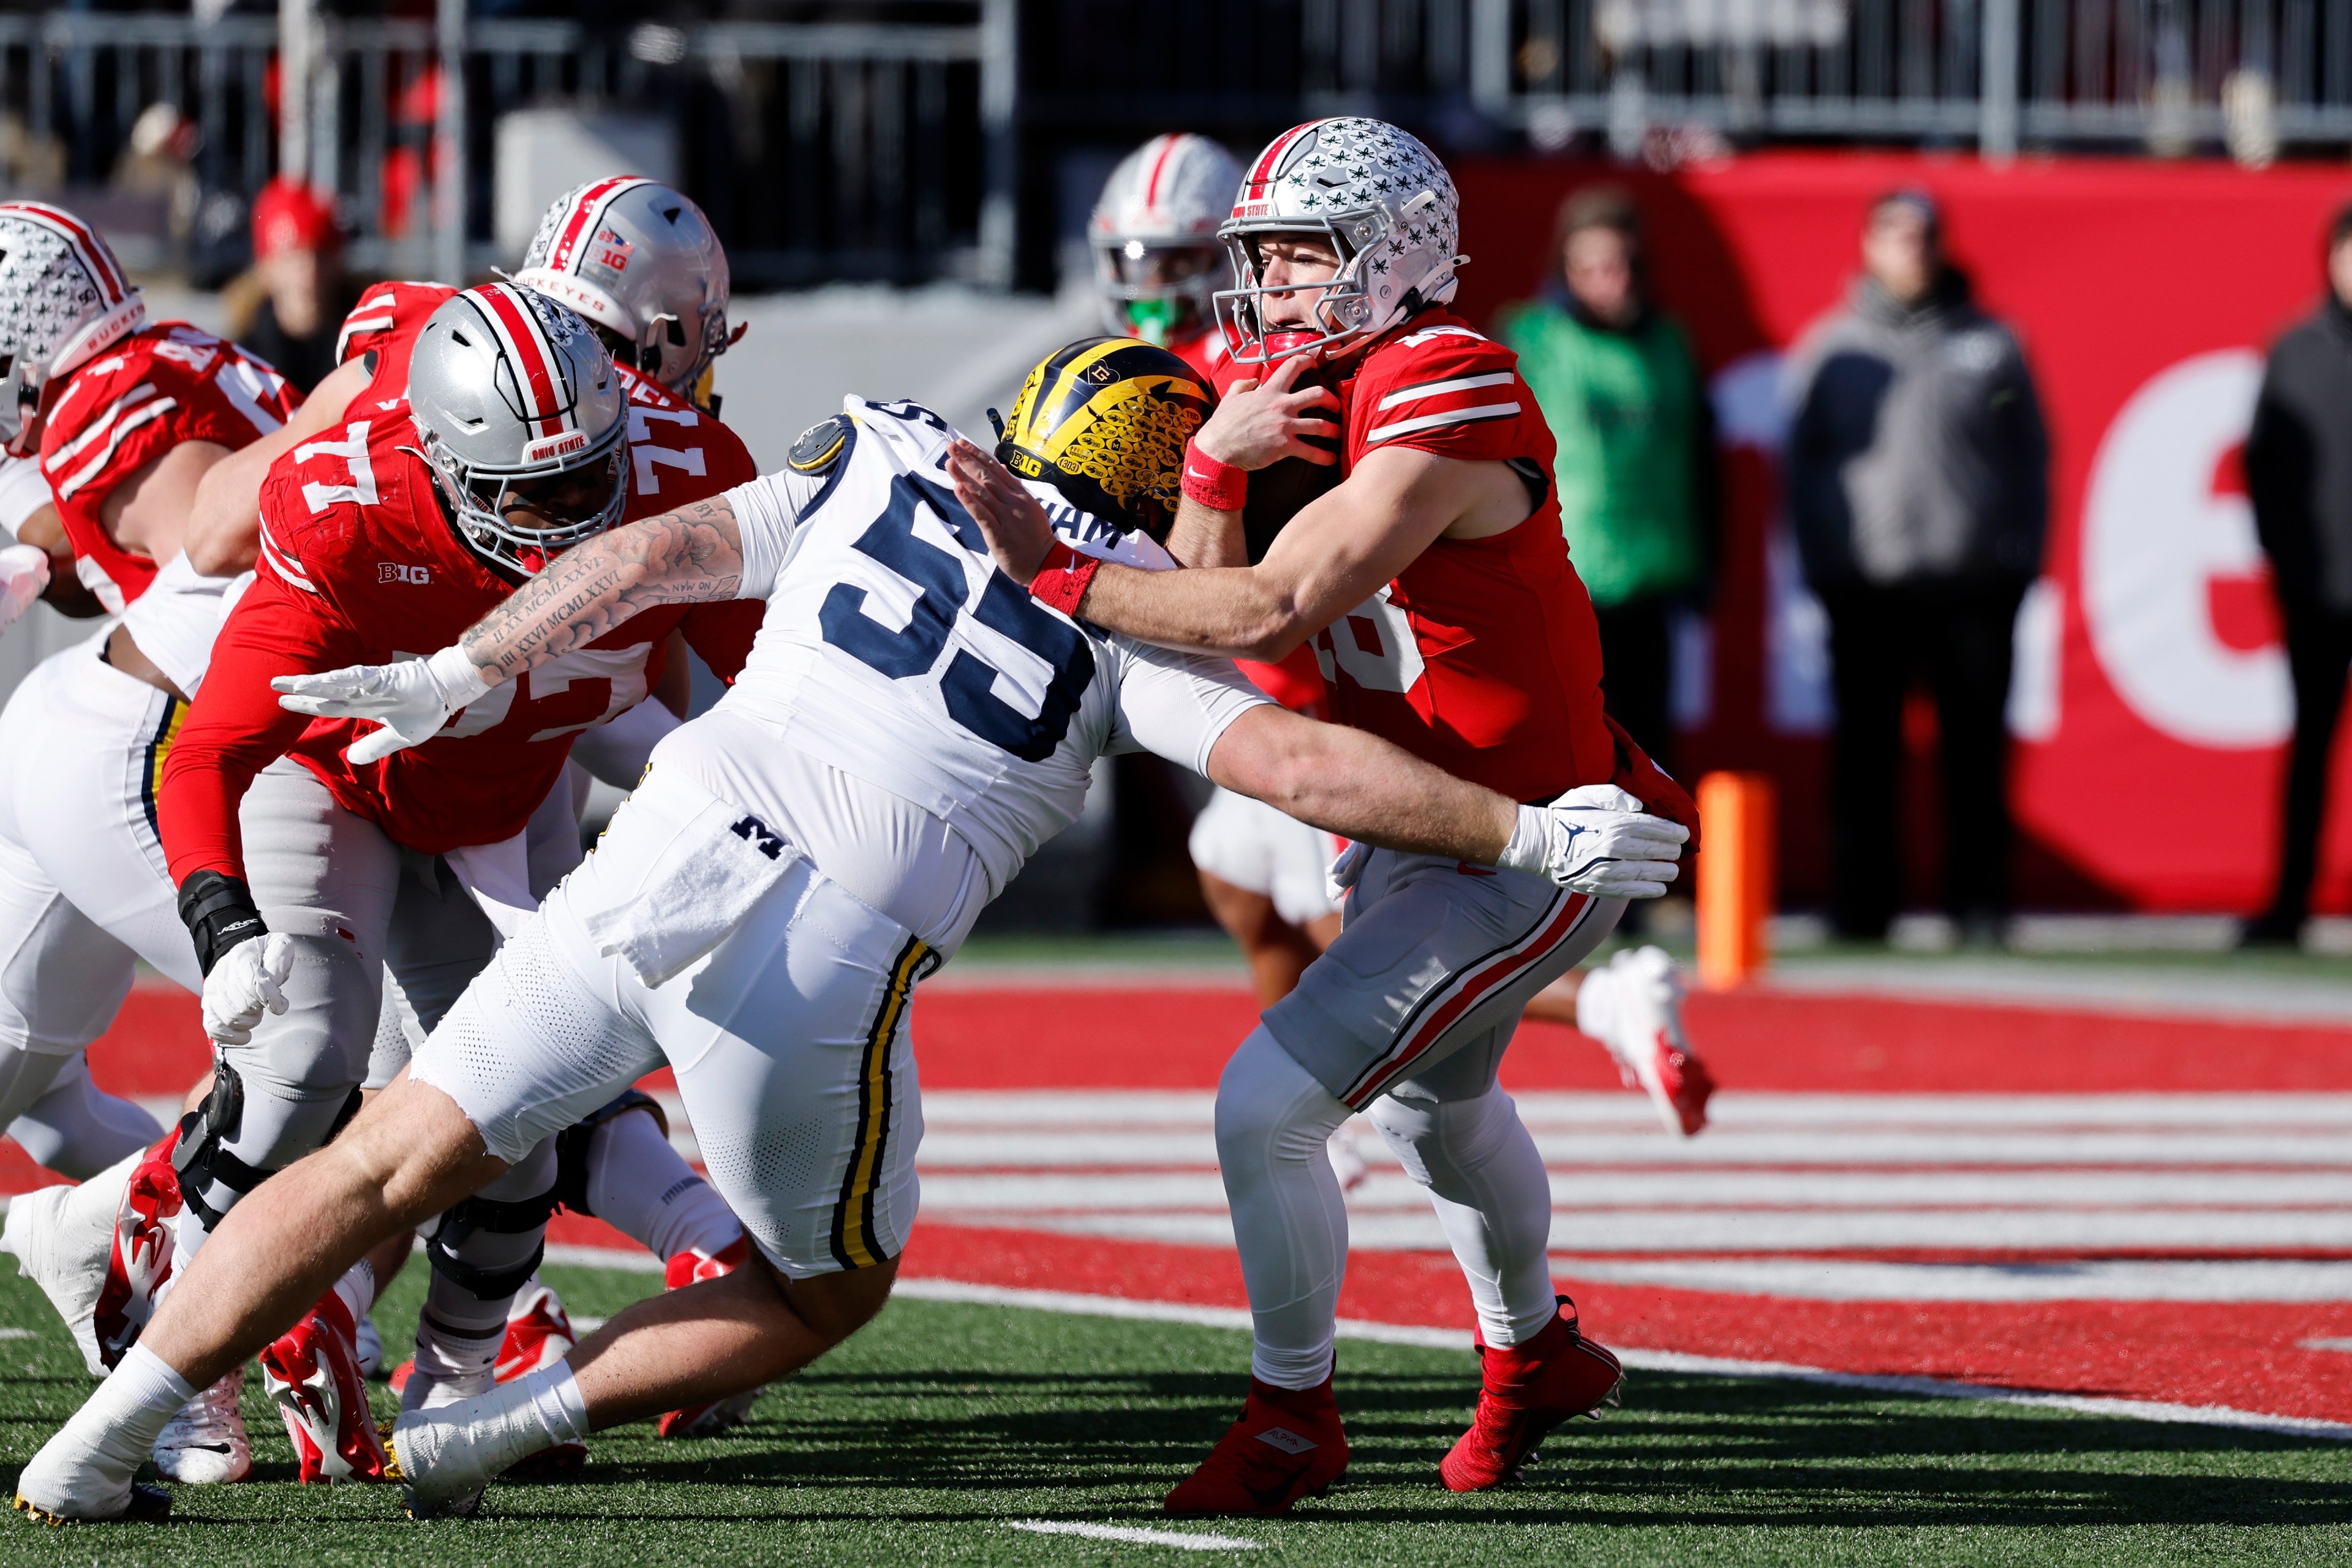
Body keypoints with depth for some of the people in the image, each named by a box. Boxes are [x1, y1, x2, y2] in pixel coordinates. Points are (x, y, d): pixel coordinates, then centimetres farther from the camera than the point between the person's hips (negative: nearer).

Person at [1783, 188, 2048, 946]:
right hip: (1868, 589, 0)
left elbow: (2030, 456, 13)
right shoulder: (1830, 349, 9)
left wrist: (2020, 556, 3)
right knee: (1866, 758, 1)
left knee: (1977, 755, -1)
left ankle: (1980, 904, 3)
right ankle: (1861, 906, 6)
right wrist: (1820, 563, 1)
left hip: (1974, 585, 0)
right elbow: (1802, 464, 11)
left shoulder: (1991, 344, 10)